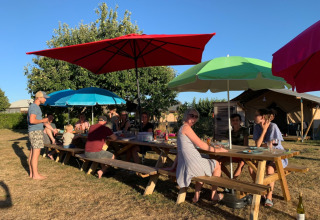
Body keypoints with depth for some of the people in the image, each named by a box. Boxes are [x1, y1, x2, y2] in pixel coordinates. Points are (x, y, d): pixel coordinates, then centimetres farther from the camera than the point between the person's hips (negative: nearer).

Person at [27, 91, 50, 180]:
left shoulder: (34, 106, 17)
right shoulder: (34, 107, -14)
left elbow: (29, 119, 25)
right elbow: (32, 120, -26)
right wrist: (43, 120, -12)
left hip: (34, 132, 10)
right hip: (36, 132, -10)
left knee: (32, 153, 11)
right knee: (36, 154, -6)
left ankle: (32, 173, 18)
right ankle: (35, 174, -1)